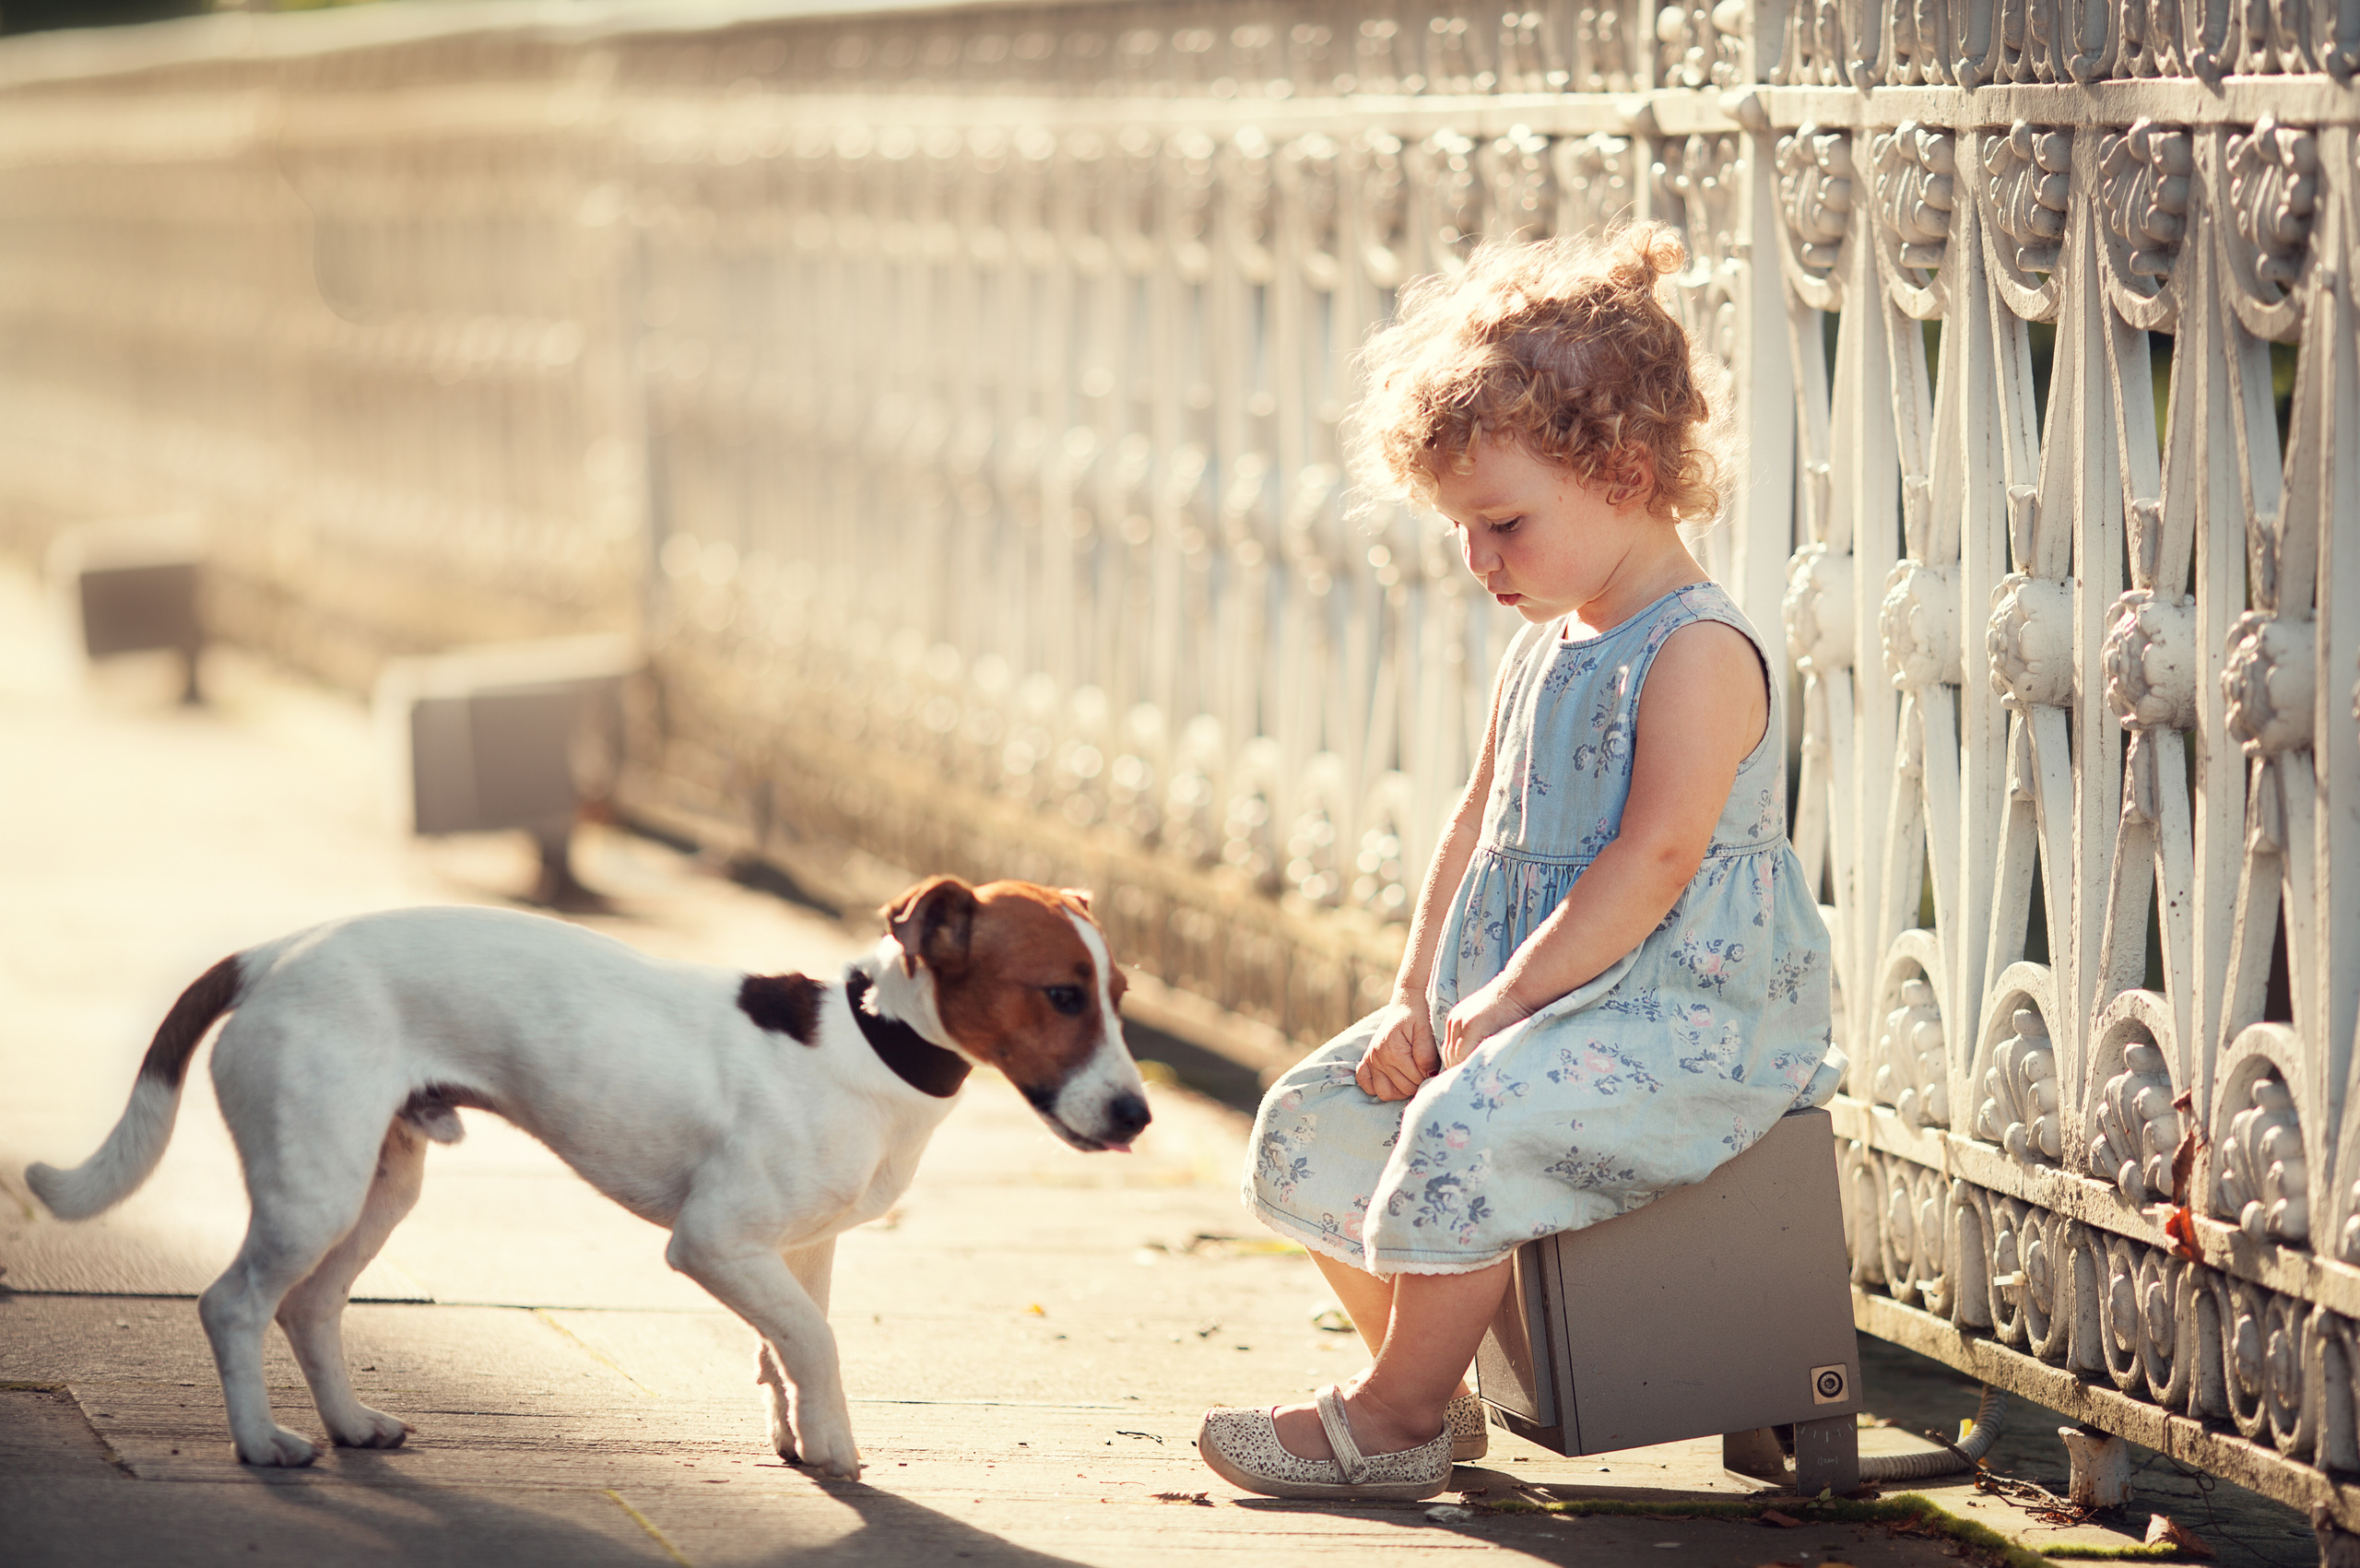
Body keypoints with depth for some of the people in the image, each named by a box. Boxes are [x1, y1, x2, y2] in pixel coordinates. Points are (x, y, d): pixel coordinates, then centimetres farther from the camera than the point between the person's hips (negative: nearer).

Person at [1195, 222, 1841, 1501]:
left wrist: (1501, 1004, -20)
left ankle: (1395, 1419, -17)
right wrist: (1419, 995, 4)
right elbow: (1478, 829, 18)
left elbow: (1653, 867, -21)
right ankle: (1428, 1380, 12)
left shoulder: (1699, 655, -15)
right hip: (1533, 1009, 10)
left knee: (1463, 1134, -31)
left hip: (1687, 1022, -10)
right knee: (1311, 1119, 4)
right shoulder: (1541, 651, 16)